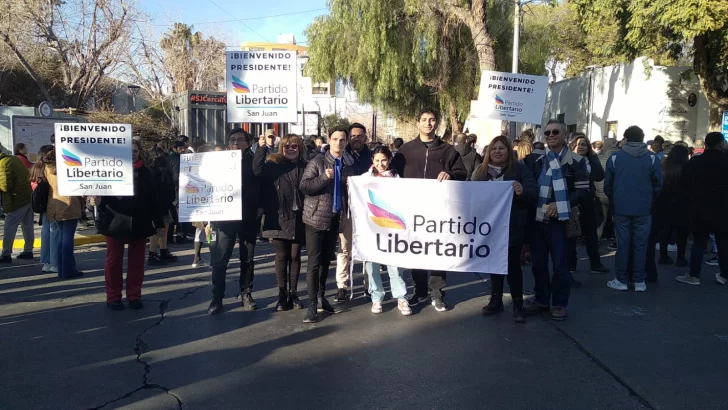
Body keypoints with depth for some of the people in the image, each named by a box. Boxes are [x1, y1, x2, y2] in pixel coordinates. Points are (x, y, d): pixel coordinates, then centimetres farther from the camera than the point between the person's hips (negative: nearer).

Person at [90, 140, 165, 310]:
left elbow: (153, 198, 6)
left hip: (139, 223, 2)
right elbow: (102, 192, -5)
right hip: (115, 222, -2)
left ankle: (134, 296, 18)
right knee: (114, 261, 7)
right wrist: (98, 200, -28)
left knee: (136, 261, 8)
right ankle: (113, 297, 17)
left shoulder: (145, 172, 5)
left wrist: (159, 222, 6)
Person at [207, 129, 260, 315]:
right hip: (224, 217, 0)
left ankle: (246, 295, 21)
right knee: (219, 260, -1)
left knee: (247, 259, 9)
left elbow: (261, 186, -5)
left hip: (248, 218, 0)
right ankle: (217, 298, 9)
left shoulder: (253, 162, 3)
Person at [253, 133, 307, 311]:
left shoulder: (305, 167, 5)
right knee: (281, 257, 5)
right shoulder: (274, 165, 1)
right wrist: (262, 148, -22)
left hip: (298, 219, 1)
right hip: (279, 218, -1)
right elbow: (258, 170, -18)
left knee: (295, 256, 9)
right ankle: (282, 295, 13)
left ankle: (293, 294, 18)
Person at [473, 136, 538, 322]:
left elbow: (534, 193, -8)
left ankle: (518, 304, 8)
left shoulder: (519, 169, -2)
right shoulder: (481, 170, 7)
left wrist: (522, 191, -29)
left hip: (512, 226, -3)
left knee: (513, 264, 0)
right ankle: (496, 300, 23)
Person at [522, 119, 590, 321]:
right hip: (536, 218, 4)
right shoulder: (535, 157, 8)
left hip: (558, 219, -3)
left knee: (560, 264, 3)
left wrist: (560, 205, -17)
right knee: (538, 263, 10)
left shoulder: (576, 160, -2)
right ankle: (541, 300, 23)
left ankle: (560, 303, 16)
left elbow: (583, 190, -6)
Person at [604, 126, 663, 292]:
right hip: (644, 209, 0)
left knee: (622, 244, 4)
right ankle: (640, 281, 10)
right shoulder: (652, 158, -1)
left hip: (621, 208, 0)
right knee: (641, 245, 5)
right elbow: (658, 184, 0)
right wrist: (650, 200, 17)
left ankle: (621, 280, 9)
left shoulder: (615, 157, -1)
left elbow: (607, 185, 2)